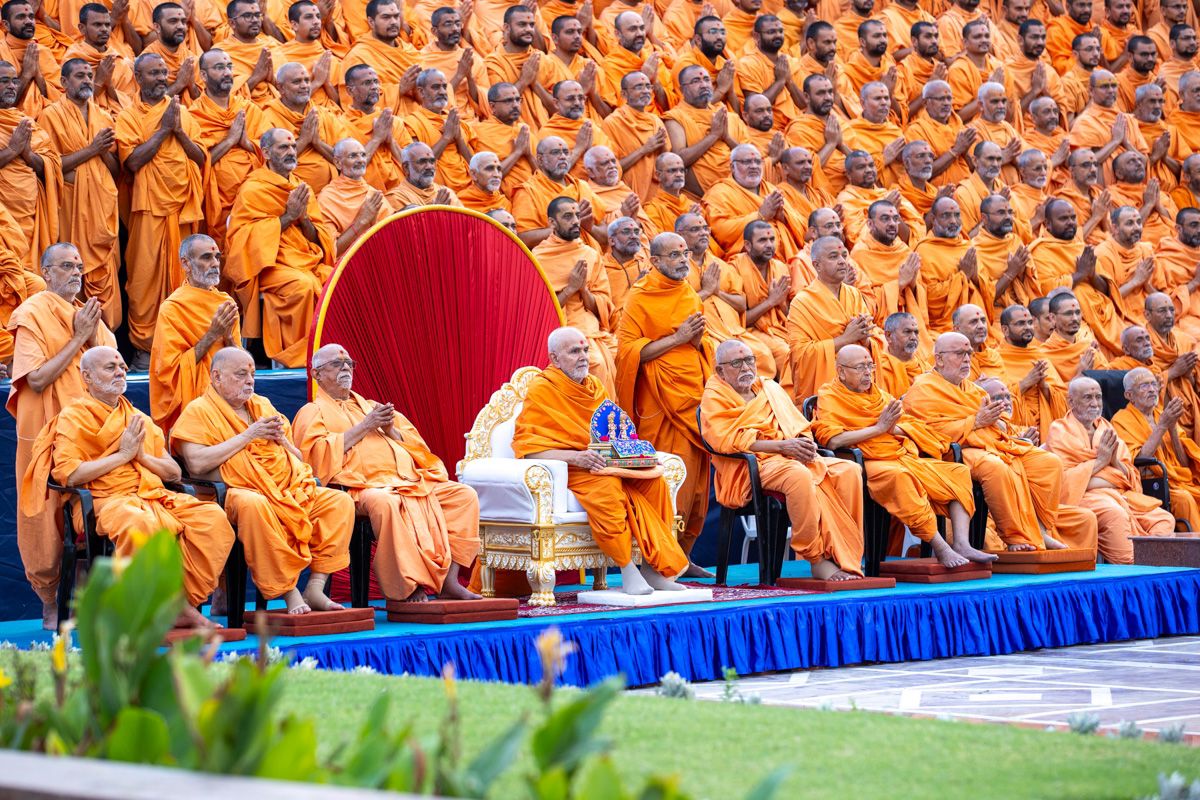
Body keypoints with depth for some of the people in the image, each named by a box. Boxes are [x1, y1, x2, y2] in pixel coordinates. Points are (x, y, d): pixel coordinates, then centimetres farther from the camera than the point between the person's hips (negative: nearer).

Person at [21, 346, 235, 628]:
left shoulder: (139, 419, 26)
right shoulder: (72, 418, 8)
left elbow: (174, 472, 23)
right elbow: (68, 475, -9)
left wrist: (142, 455, 3)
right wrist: (122, 455, -4)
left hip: (155, 495, 6)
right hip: (108, 499, -6)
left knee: (213, 518, -22)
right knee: (140, 524, -41)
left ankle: (186, 604, -17)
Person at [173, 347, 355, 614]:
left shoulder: (263, 406, 24)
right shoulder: (198, 411, 4)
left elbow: (298, 459, 27)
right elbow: (197, 464, -14)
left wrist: (281, 439, 3)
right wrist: (248, 436, -8)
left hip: (290, 490, 6)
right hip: (238, 492, -6)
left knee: (340, 501, -14)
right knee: (252, 505, -41)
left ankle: (315, 587, -19)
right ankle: (288, 592, -34)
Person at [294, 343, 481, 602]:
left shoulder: (372, 407, 32)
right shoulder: (312, 413, 15)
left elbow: (417, 446, 28)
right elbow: (319, 453, -6)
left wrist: (391, 431, 6)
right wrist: (364, 427, -4)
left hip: (410, 480, 7)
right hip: (364, 484, -7)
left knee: (464, 495, -14)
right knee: (383, 503, -41)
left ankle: (449, 580, -22)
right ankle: (407, 586, -34)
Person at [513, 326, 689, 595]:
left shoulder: (594, 386, 17)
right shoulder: (541, 389, -4)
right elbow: (525, 445, -13)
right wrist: (574, 456, -24)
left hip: (607, 463, 7)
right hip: (570, 471, -7)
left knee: (653, 481, -19)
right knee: (607, 488, -37)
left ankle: (654, 566, -18)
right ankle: (627, 571, -28)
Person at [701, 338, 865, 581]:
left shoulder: (770, 388, 25)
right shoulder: (714, 398, 5)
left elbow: (800, 426, 21)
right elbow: (728, 439, -11)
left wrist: (805, 444, -5)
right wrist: (782, 445, -16)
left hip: (792, 456, 7)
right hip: (751, 466, -7)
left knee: (849, 470, -17)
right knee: (799, 476, -39)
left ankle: (843, 555, -24)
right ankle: (818, 559, -31)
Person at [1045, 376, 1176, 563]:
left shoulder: (1106, 428, 23)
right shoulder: (1060, 431, 6)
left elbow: (1132, 477, 21)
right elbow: (1062, 478, -8)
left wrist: (1115, 461, 0)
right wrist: (1099, 461, -5)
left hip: (1122, 494, 7)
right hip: (1085, 496, -7)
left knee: (1164, 519, -16)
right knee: (1116, 515, -37)